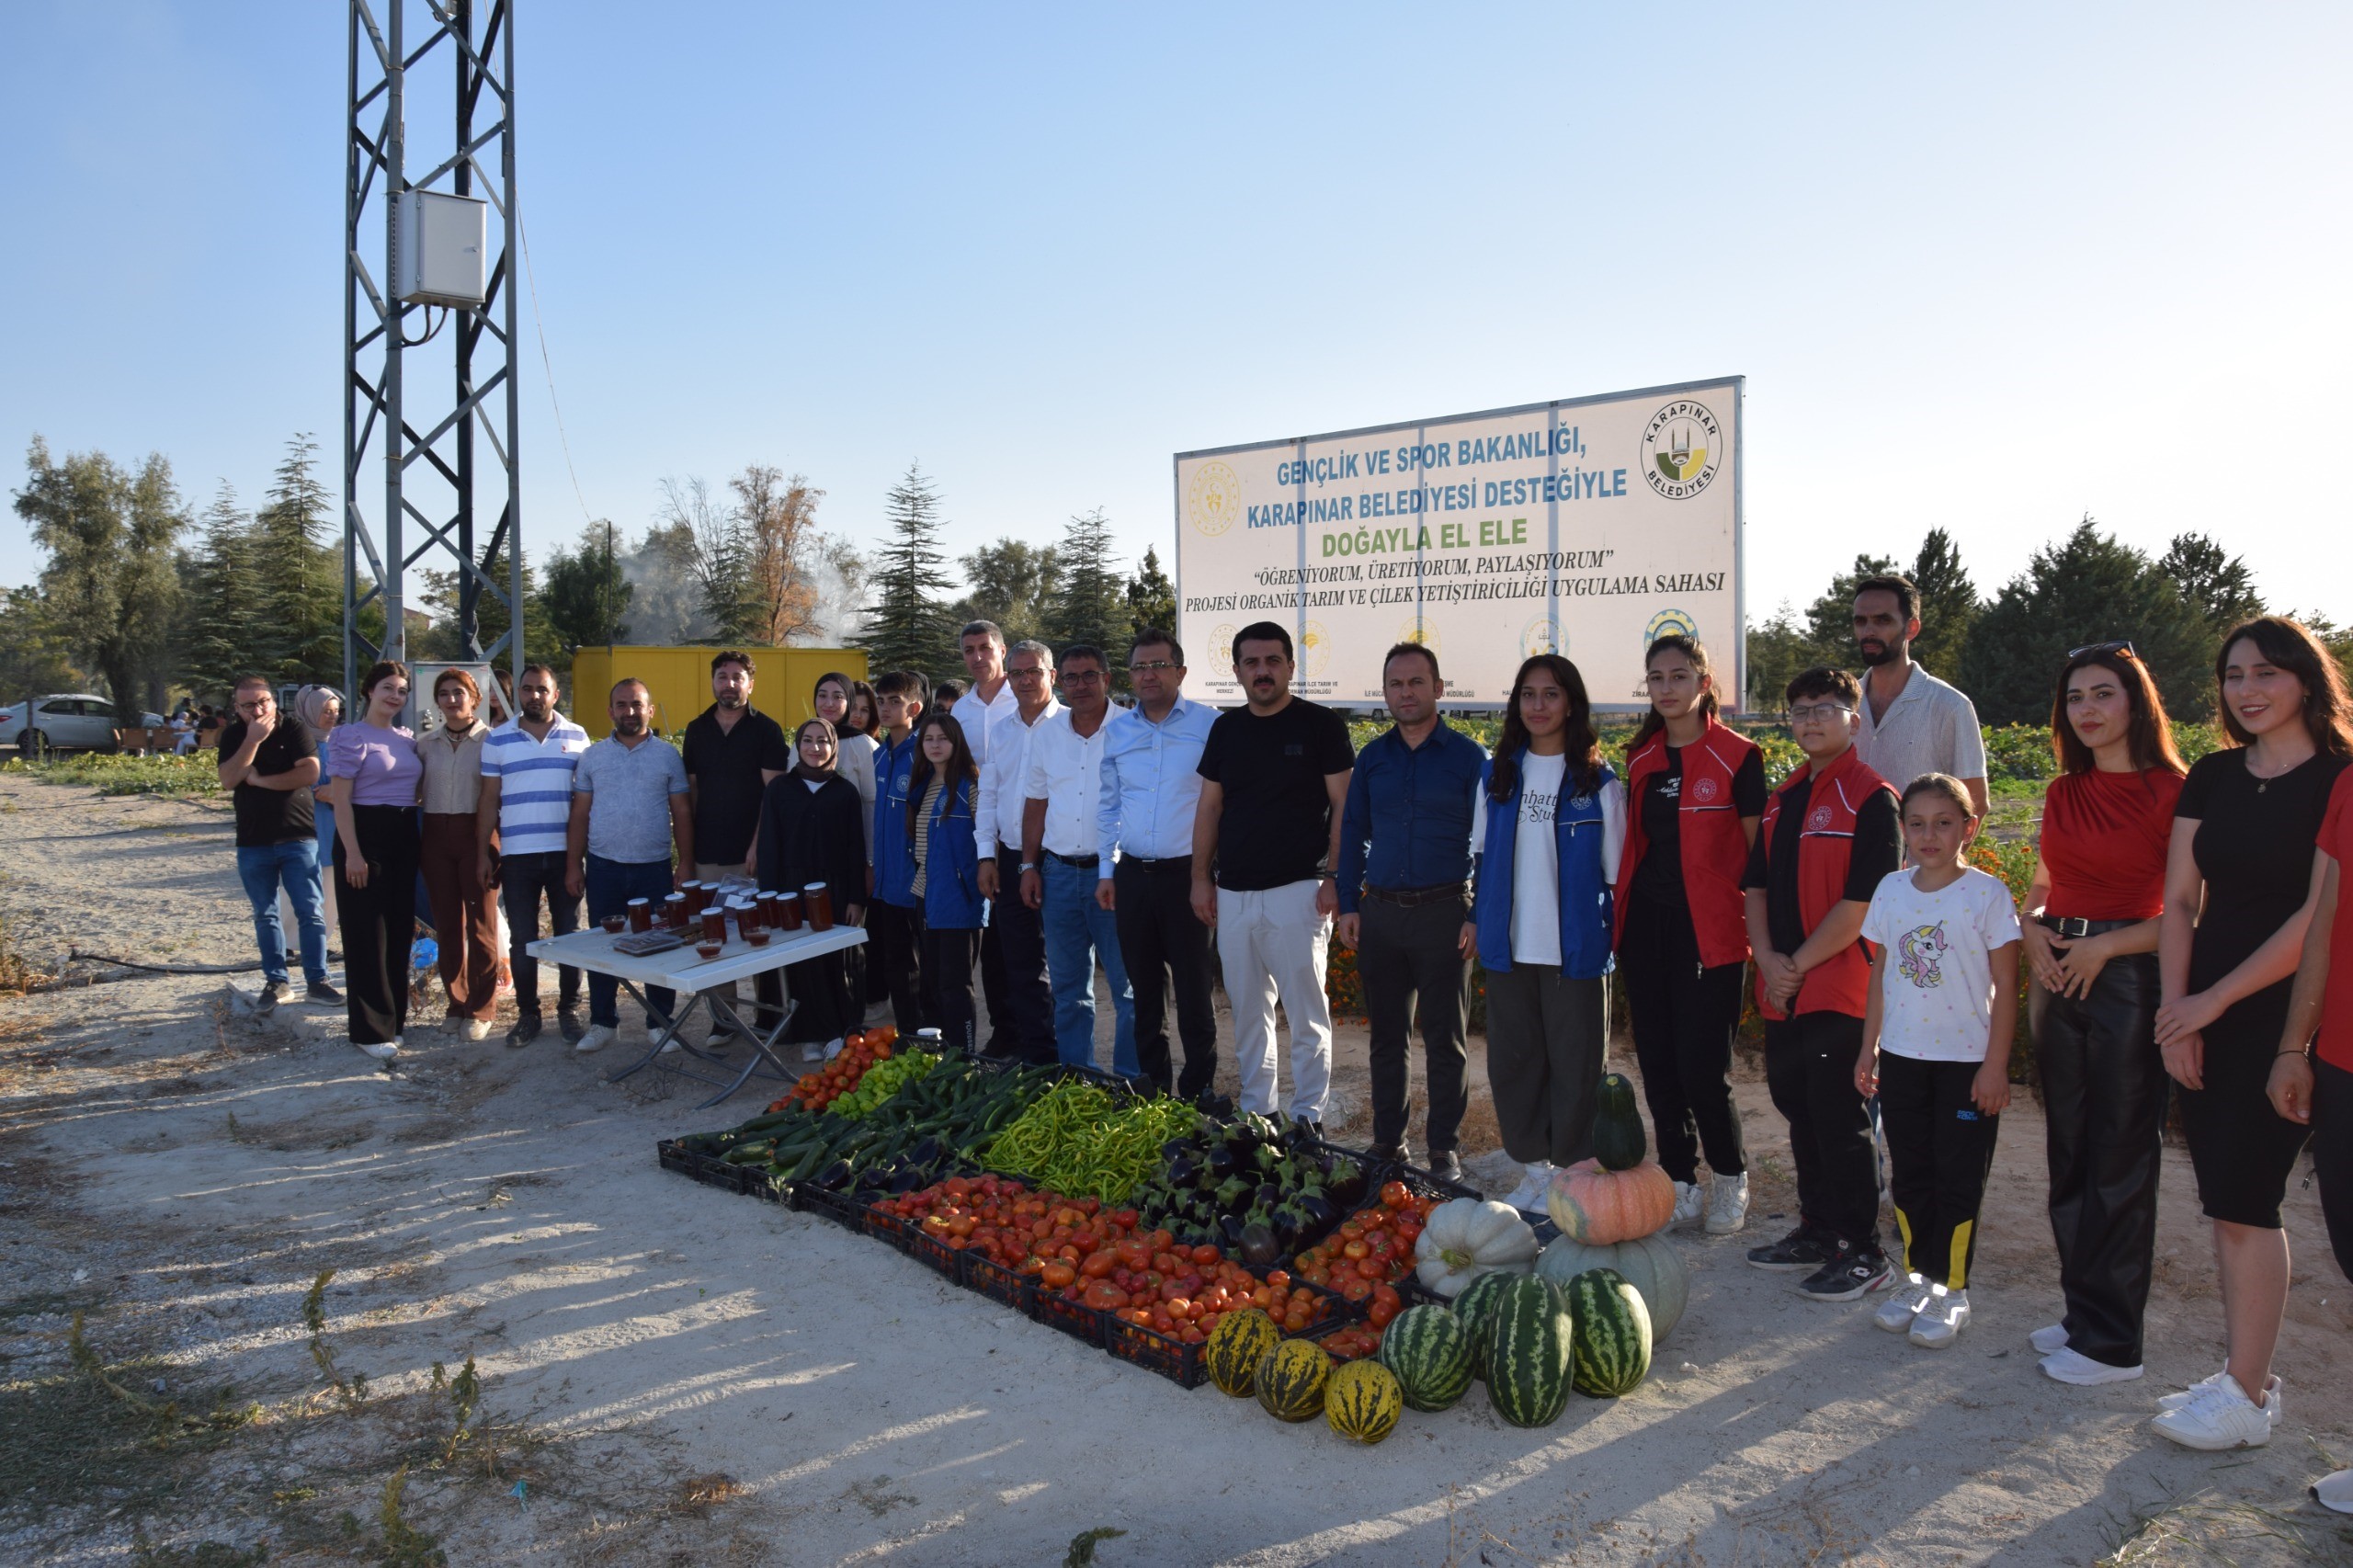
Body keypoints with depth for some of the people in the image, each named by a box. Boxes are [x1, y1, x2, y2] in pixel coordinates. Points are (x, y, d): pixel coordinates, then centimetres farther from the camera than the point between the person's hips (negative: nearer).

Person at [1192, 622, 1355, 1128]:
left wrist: (1333, 876, -11)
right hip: (1233, 893, 5)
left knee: (1306, 1013, -1)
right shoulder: (1226, 728, 12)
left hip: (1297, 890, -5)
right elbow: (1209, 807, 14)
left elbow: (1343, 805, -4)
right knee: (1247, 1012, 12)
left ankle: (1308, 1116, 10)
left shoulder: (1321, 725, -2)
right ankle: (1253, 1113, 23)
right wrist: (1201, 877, 8)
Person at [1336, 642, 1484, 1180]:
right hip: (1380, 911, 3)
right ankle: (1388, 1140, 20)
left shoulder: (1468, 756, 0)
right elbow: (1352, 834, 13)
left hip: (1443, 912, -3)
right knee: (1387, 1034, 10)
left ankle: (1443, 1146, 14)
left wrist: (1479, 916, -7)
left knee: (1444, 1036, 4)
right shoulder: (1372, 757, 10)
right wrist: (1349, 905, 5)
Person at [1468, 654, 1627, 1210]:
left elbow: (1616, 872, 1)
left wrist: (1620, 936, -2)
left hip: (1575, 949, -3)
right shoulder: (1496, 775, 9)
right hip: (1509, 945, 4)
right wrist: (1476, 917, 10)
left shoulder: (1597, 781, -1)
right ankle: (1533, 1168, 22)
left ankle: (1570, 1172, 15)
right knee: (1512, 1059, 8)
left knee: (1574, 1061, 2)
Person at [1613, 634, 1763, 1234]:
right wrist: (1619, 918, 12)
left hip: (1707, 931, -5)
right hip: (1645, 927, 5)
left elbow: (1757, 853, -4)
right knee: (1658, 1064, 9)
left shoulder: (1737, 756, -5)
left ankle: (1731, 1176, 19)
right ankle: (1679, 1180, 23)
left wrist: (1760, 933, -6)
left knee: (1701, 1066, -5)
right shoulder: (1640, 757, 11)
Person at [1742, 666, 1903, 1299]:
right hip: (1783, 992, 8)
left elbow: (1861, 904, -16)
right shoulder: (1783, 799, 14)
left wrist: (1800, 962, -12)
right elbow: (1758, 885, 14)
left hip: (1840, 989, -7)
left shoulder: (1871, 799, -10)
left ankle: (1862, 1252, 11)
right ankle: (1817, 1232, 29)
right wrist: (1767, 958, -1)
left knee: (1840, 1120, -1)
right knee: (1799, 1111, 15)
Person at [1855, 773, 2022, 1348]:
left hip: (1967, 1060, -4)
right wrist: (1869, 1048, 10)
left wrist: (1995, 1064, -10)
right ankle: (1918, 1276, 25)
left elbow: (2005, 987, -7)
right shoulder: (1891, 890, 4)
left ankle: (1952, 1291, 15)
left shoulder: (1986, 893, -8)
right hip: (1902, 1057, 4)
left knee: (1958, 1178, 4)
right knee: (1909, 1174, 12)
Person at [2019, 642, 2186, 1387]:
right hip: (2058, 977, 6)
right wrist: (2031, 929, 0)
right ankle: (2083, 1308, 25)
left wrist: (2105, 944, -17)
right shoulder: (2062, 794, 10)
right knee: (2069, 1152, 12)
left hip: (2129, 977, -6)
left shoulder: (2173, 792, -9)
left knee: (2119, 1158, 0)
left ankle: (2110, 1339, 9)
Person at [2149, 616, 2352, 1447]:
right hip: (2203, 1013, 6)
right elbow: (2178, 900, 7)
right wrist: (2176, 1013, -2)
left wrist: (2215, 999, -13)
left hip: (2283, 1013, -6)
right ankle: (2248, 1373, 20)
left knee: (2243, 1199, -5)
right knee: (2226, 1200, 9)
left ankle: (2246, 1397, 6)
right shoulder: (2212, 776, 9)